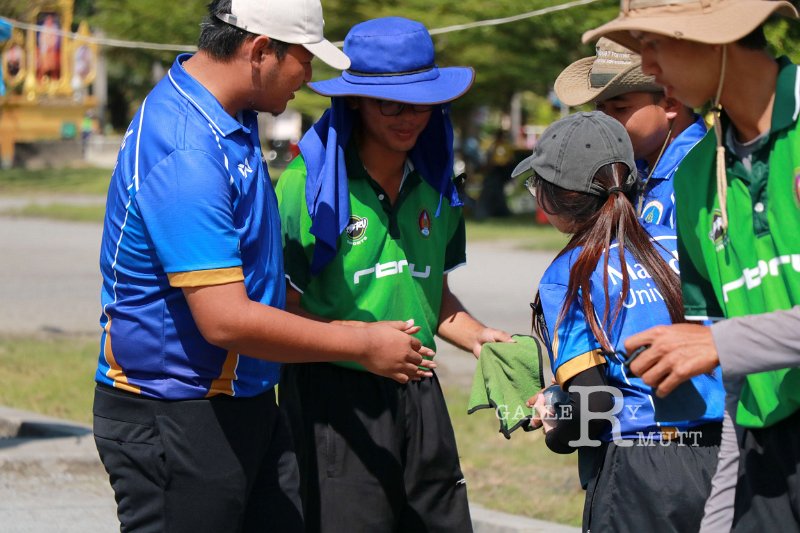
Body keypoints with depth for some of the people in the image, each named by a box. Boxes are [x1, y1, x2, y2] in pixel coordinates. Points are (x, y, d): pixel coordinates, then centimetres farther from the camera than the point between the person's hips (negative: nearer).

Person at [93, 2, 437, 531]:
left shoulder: (232, 120, 8)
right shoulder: (186, 155, -25)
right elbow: (226, 320, -28)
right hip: (173, 422, -10)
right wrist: (362, 344, -18)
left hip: (247, 404, 10)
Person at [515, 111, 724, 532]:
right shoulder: (680, 243, 10)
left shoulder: (568, 277, -5)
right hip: (716, 463, 5)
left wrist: (555, 432, 11)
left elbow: (592, 405, -13)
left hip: (636, 473, -5)